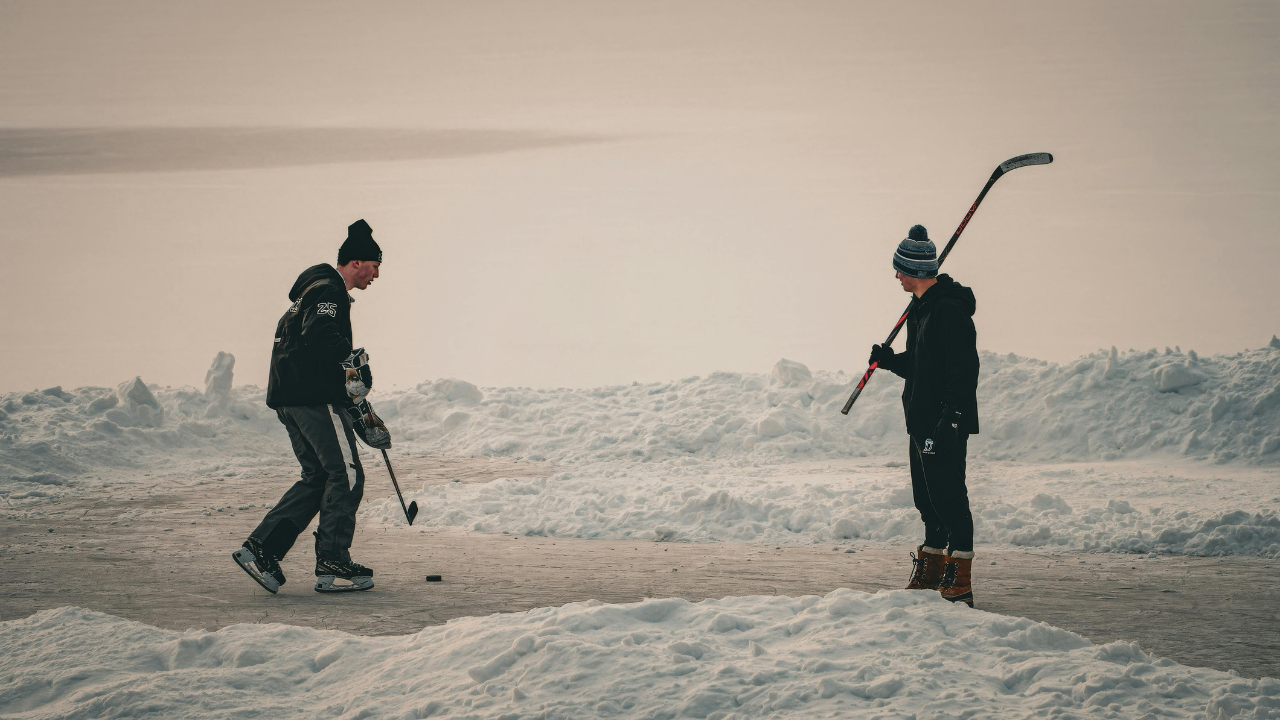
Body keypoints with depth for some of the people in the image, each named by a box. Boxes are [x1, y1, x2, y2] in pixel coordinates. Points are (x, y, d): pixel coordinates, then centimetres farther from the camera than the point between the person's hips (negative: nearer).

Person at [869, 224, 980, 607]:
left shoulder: (949, 311, -17)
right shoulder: (921, 309, 16)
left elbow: (963, 371, -22)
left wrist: (950, 420, -25)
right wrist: (892, 360, 7)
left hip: (945, 426, -10)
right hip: (922, 425, 10)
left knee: (948, 498, -9)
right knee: (928, 499, 15)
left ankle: (960, 581, -6)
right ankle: (930, 573, 24)